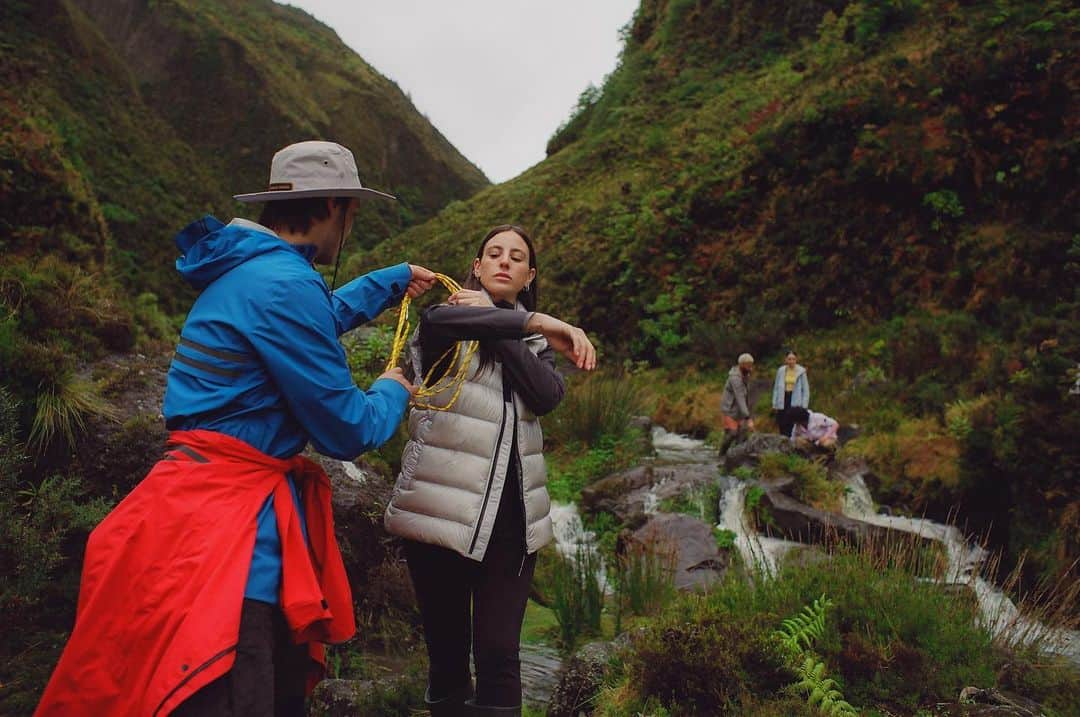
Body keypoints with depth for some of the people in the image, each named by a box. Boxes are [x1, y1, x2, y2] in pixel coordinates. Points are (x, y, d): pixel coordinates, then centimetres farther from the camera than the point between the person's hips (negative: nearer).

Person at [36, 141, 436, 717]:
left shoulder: (251, 269, 14)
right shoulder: (283, 284, -17)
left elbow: (323, 313, 38)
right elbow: (347, 432, -13)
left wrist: (395, 280, 48)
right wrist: (392, 392, 8)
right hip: (225, 524, -10)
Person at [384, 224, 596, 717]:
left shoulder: (535, 341, 15)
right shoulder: (447, 324, 4)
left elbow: (548, 396, -6)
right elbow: (436, 321, -23)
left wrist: (495, 323, -8)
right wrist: (537, 322, -27)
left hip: (512, 514, 3)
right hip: (444, 509, -2)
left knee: (499, 658, 0)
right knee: (447, 656, 5)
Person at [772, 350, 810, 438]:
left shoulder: (801, 371, -2)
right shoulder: (781, 371, 4)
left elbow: (806, 389, 0)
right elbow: (776, 388, 9)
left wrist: (804, 406, -6)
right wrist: (774, 404, 6)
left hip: (796, 402, -2)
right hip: (783, 401, 2)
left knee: (794, 427, -7)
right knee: (783, 428, 3)